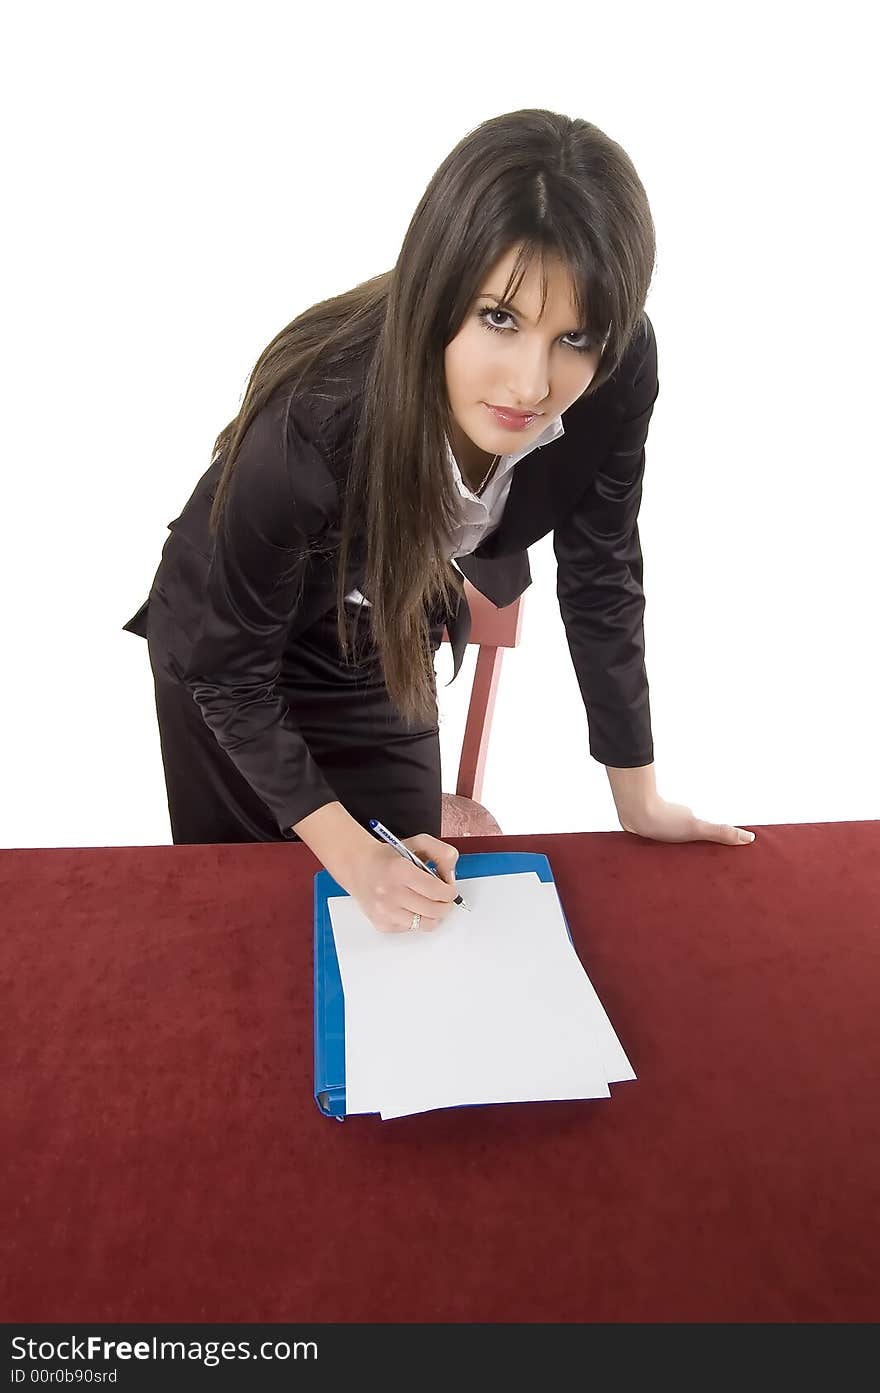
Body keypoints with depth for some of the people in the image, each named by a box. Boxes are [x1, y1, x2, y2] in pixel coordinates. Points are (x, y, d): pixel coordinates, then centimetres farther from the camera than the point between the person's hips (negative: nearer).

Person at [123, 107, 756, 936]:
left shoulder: (618, 374, -29)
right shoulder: (314, 423, -40)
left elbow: (600, 584, -14)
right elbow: (230, 673, -25)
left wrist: (639, 802, -7)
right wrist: (347, 852, -24)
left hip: (384, 645, 3)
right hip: (232, 650, -3)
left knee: (410, 914, 16)